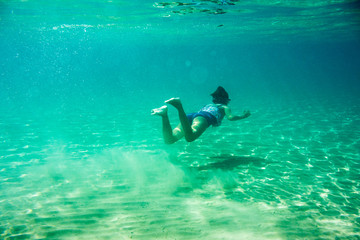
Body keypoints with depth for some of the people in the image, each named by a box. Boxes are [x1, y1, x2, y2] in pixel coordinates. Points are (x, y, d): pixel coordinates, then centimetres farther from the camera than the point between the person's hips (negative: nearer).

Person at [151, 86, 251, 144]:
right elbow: (230, 117, 9)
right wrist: (243, 116, 27)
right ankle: (179, 106, -50)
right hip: (203, 117, -6)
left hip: (192, 115, 6)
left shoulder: (208, 105, 43)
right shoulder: (225, 107, 27)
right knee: (190, 137, -38)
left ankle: (164, 114, -33)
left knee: (169, 140, -15)